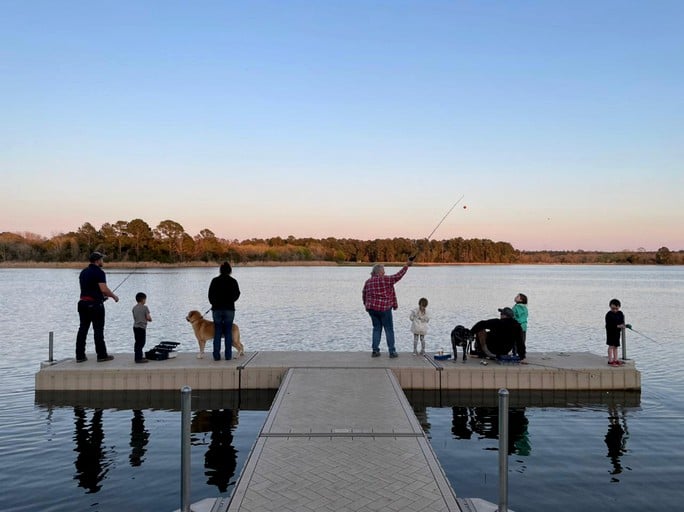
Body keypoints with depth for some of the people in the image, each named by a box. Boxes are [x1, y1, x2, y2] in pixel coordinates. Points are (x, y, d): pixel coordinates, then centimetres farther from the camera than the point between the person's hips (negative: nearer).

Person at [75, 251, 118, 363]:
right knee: (98, 330, -1)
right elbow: (104, 289, -21)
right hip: (95, 304, -8)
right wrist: (114, 296, -5)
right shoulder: (99, 272, -13)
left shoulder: (83, 272, 14)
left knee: (83, 329, 8)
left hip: (83, 302, 8)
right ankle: (102, 355, 4)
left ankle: (80, 356, 10)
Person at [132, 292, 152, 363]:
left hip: (135, 326, 8)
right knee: (141, 343, -5)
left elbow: (135, 317, 15)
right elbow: (148, 318, -14)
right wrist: (150, 319, 9)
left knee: (137, 342, 15)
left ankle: (138, 356, 24)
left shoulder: (134, 308, 11)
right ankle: (138, 358, -7)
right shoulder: (145, 307, -10)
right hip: (142, 327, -8)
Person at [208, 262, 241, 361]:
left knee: (217, 332, 6)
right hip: (229, 309, -1)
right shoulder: (233, 281, -3)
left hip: (217, 309, 1)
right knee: (228, 332, 5)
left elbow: (210, 295, 1)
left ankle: (216, 356, 4)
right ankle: (228, 355, 4)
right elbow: (237, 294, 0)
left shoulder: (215, 280, -1)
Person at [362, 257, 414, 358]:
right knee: (389, 329, 4)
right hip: (384, 308, -5)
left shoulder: (368, 281, 7)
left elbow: (364, 296, 12)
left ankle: (375, 350, 12)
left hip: (372, 308, 5)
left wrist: (367, 306, 23)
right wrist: (406, 265, 5)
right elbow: (398, 276, -5)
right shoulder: (386, 279, -9)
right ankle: (392, 351, 5)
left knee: (376, 328, 15)